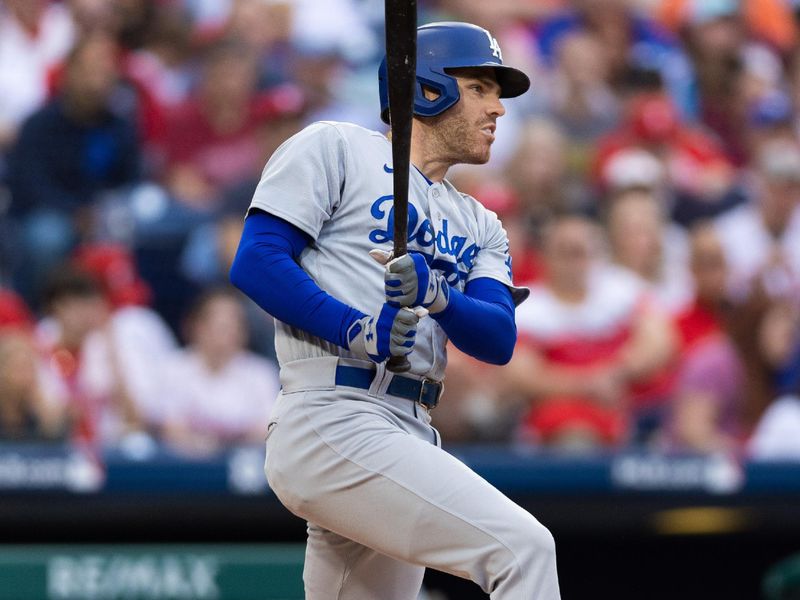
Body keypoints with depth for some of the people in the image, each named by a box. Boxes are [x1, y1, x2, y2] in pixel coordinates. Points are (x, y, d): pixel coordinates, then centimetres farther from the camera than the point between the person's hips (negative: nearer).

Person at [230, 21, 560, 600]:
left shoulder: (479, 225, 24)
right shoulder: (333, 150, 5)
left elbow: (499, 339, 6)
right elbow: (255, 262, -7)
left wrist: (436, 293, -15)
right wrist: (356, 330, -20)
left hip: (411, 439, 8)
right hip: (332, 426, -8)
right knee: (523, 547, -22)